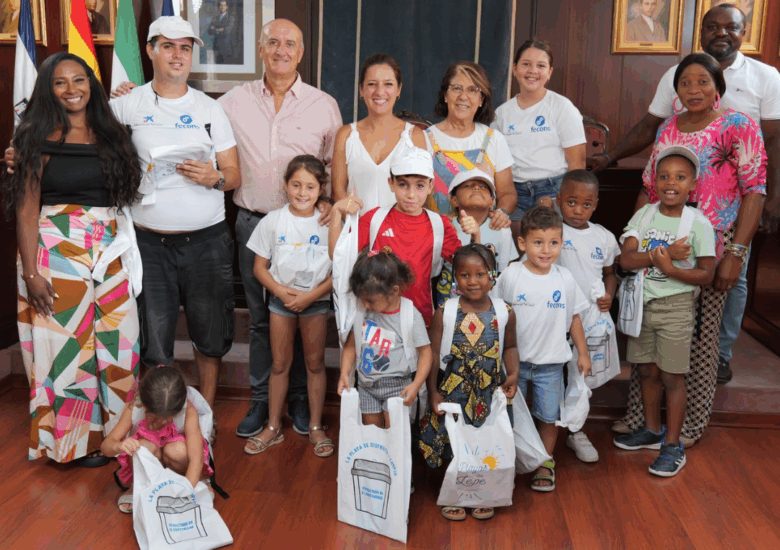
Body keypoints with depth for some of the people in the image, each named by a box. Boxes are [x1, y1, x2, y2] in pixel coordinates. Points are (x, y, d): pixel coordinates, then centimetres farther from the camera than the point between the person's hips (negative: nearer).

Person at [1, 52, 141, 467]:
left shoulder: (109, 134, 12)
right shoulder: (40, 138, -2)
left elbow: (124, 193, 18)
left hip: (110, 247, 5)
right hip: (56, 247, -5)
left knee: (116, 338, 6)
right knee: (66, 339, 2)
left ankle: (115, 429, 22)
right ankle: (74, 440, 17)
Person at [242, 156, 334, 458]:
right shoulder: (273, 221, -3)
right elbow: (260, 267, 1)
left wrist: (310, 295, -16)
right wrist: (281, 290, -14)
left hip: (316, 301, -1)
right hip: (280, 299, 1)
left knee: (315, 363, 7)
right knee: (280, 364, 9)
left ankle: (315, 427, 21)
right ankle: (273, 427, 22)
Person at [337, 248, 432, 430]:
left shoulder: (410, 316, -15)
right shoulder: (362, 312, -4)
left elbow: (425, 353, -10)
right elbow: (351, 345, 6)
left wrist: (416, 385, -19)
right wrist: (344, 374, -4)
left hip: (398, 385, -4)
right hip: (367, 384, 4)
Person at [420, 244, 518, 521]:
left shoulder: (504, 313, -3)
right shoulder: (445, 313, -8)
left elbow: (510, 347, 12)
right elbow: (433, 354, -3)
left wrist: (512, 374, -4)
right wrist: (433, 392, -4)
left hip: (490, 392, 1)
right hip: (453, 391, -1)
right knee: (454, 444, 8)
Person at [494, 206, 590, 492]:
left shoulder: (565, 278, -3)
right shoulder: (511, 275, -10)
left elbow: (574, 317, 8)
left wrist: (583, 353, 10)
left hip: (551, 363, 1)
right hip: (514, 360, -1)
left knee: (548, 416, 10)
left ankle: (546, 463, 30)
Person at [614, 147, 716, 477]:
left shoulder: (698, 223, -10)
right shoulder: (644, 215, 0)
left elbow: (706, 275, -11)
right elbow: (626, 259, -12)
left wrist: (669, 268, -23)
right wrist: (664, 253, -23)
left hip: (676, 306, -4)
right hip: (642, 303, 4)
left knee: (672, 376, 2)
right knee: (647, 371, 15)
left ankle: (672, 445, 13)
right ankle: (652, 430, 33)